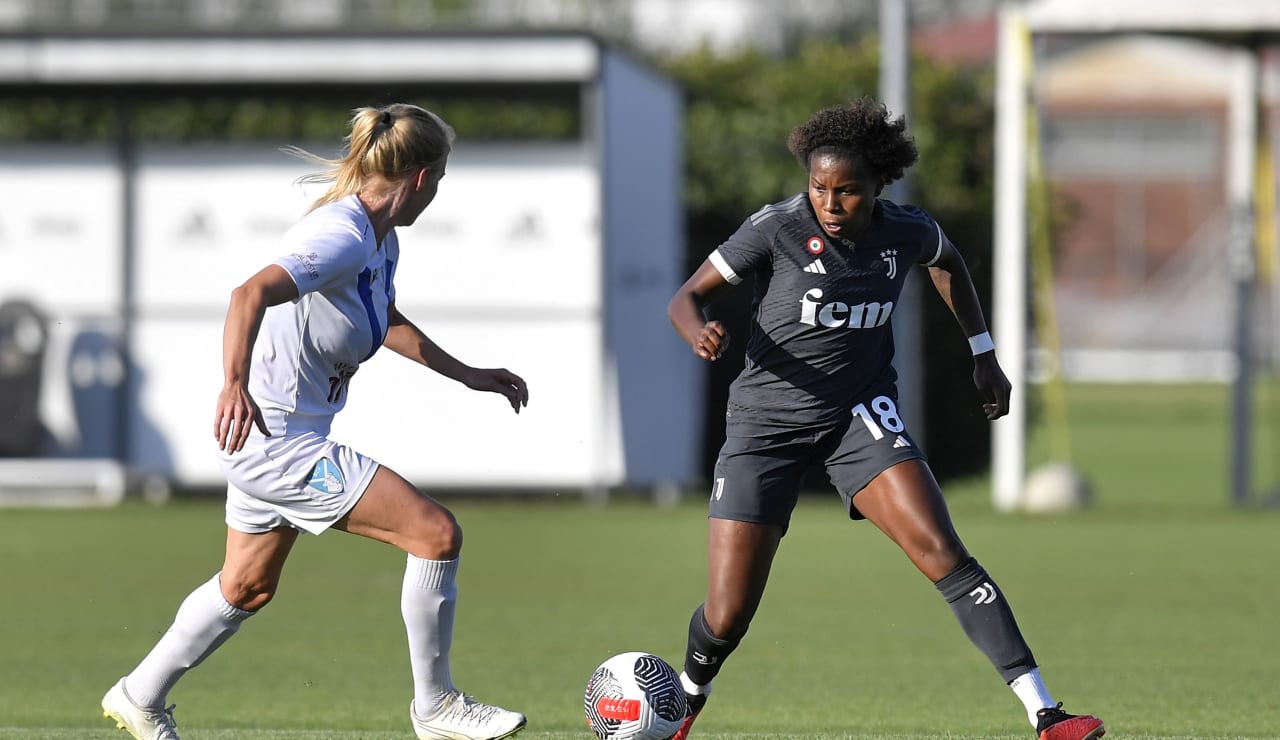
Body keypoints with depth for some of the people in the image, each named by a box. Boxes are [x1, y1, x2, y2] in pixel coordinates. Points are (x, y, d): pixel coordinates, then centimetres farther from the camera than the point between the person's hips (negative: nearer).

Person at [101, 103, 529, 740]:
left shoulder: (381, 243, 8)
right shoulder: (342, 236, -23)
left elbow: (386, 323, 29)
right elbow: (252, 293, -38)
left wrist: (467, 375, 30)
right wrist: (234, 384, -52)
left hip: (268, 441, 11)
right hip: (275, 438, -11)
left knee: (248, 588, 26)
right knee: (437, 533, -11)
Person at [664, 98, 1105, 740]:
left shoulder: (907, 232, -5)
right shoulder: (777, 228, -15)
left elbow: (947, 262, 20)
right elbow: (686, 298, -8)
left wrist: (983, 353, 18)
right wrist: (701, 335, -31)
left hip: (860, 415, 2)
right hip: (767, 420, -2)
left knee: (942, 553, -20)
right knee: (726, 618, -3)